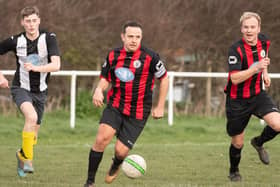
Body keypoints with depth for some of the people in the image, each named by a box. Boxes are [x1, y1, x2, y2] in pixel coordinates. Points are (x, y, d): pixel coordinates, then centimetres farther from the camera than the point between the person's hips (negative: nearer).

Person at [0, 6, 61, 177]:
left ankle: (22, 154, 44)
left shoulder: (49, 38, -12)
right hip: (21, 88, -2)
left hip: (40, 92, 2)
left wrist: (36, 68, -36)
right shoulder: (15, 41, -9)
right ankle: (28, 160, -22)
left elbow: (56, 65, -22)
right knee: (31, 116, -32)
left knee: (33, 136, 11)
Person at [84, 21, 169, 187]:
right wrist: (99, 90, -13)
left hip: (138, 113, -2)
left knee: (121, 151, -6)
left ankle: (116, 166, 35)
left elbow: (164, 79, 1)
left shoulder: (150, 57, -11)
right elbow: (105, 80, 11)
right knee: (102, 138, -22)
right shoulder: (113, 56, 0)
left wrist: (160, 107, 2)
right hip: (115, 106, 2)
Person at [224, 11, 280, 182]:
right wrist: (256, 67, -37)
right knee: (238, 143, 8)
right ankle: (234, 171, 39)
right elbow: (235, 78, -31)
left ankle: (259, 143, 12)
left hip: (258, 94, 4)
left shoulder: (264, 41, -5)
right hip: (237, 100, -4)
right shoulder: (236, 50, -23)